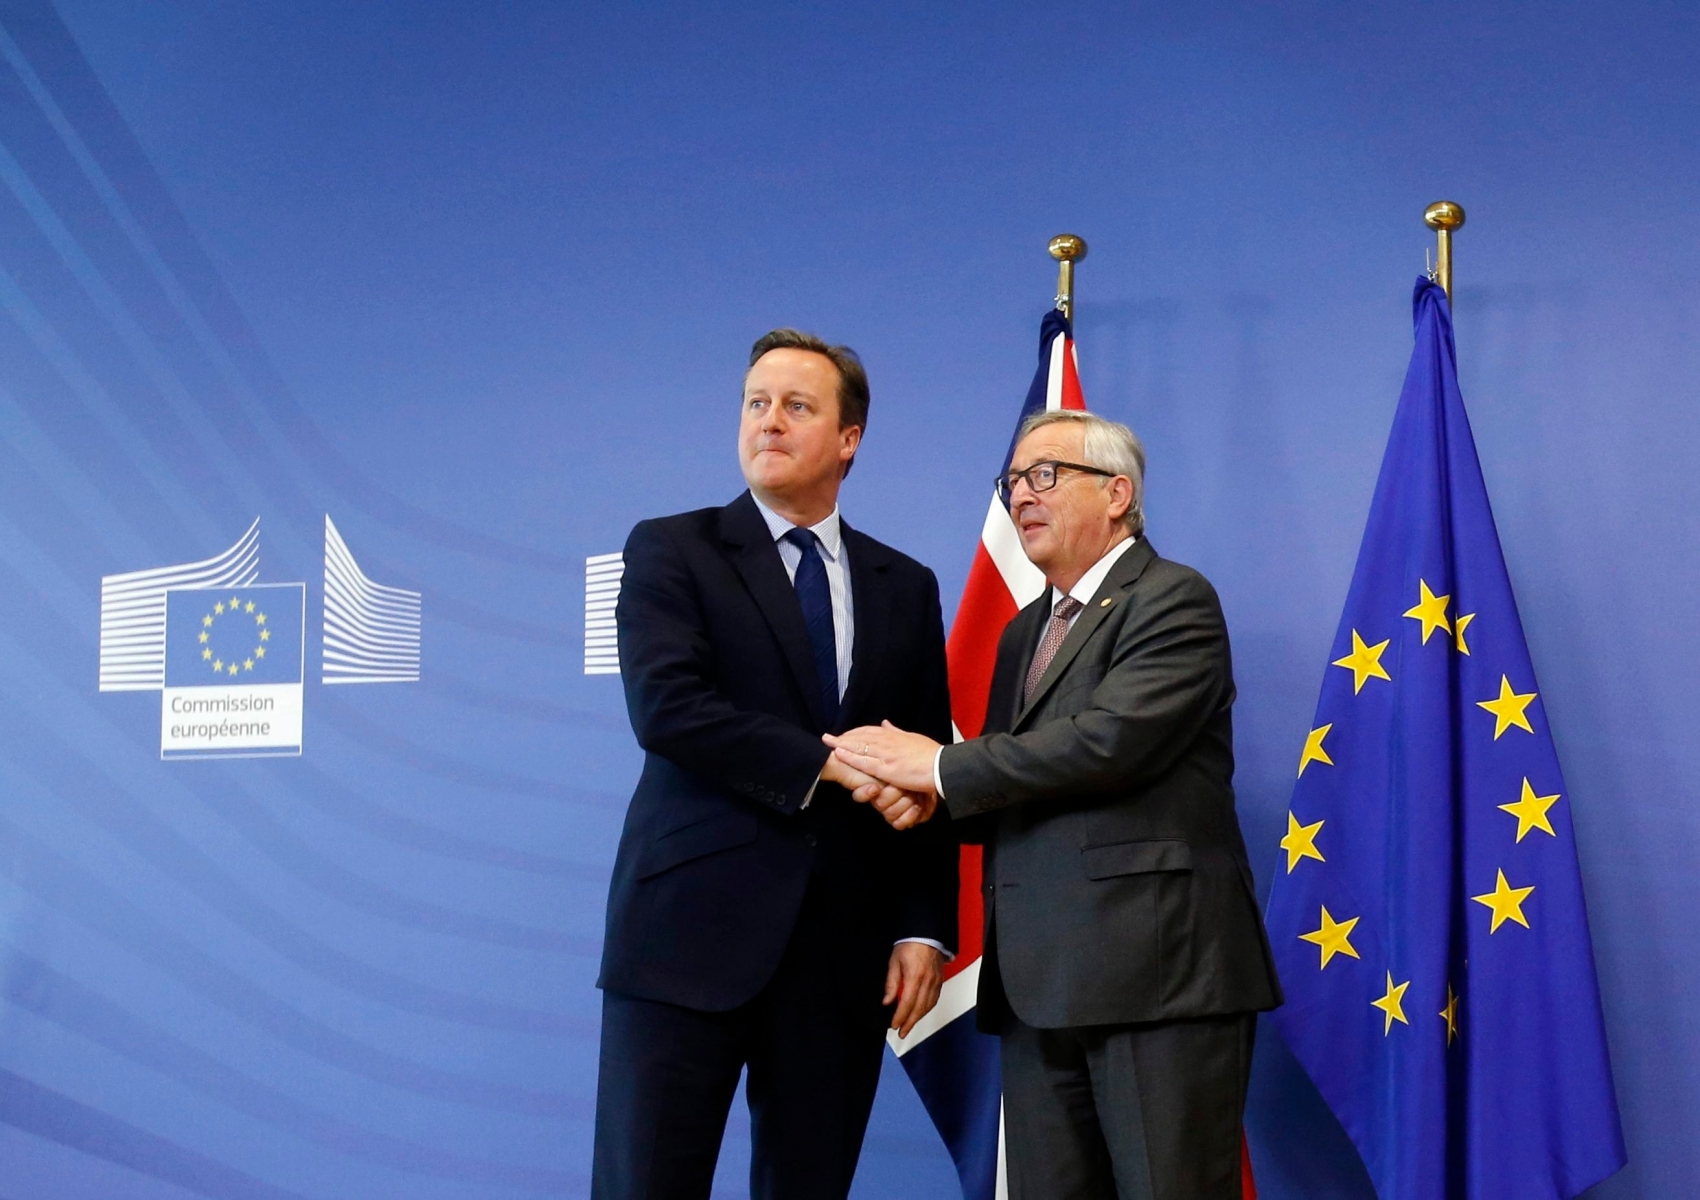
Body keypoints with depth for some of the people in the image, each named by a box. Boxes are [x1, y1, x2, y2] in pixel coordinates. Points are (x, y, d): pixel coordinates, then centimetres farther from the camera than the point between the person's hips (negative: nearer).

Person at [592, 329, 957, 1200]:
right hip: (693, 930, -3)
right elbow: (666, 708, -12)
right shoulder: (670, 550, 4)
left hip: (844, 947, 3)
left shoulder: (906, 588, 14)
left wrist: (923, 928, 2)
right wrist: (829, 766, -15)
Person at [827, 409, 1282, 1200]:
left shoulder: (1174, 600, -4)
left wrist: (939, 767, -11)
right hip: (1040, 982, 8)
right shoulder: (1025, 632, 22)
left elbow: (1109, 742, -19)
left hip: (1159, 966, -8)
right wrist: (926, 798, -2)